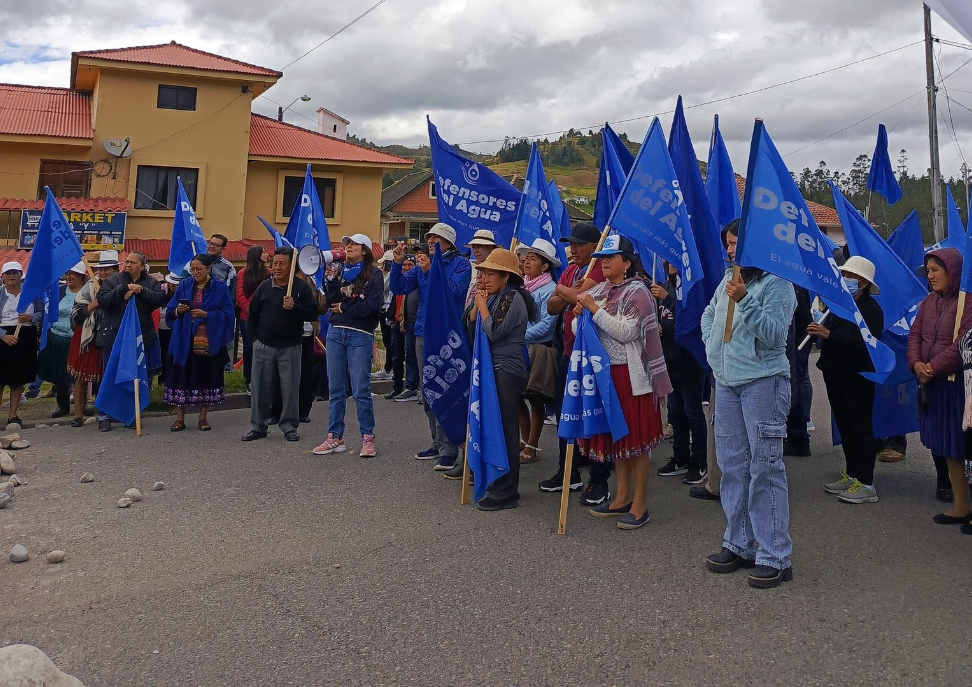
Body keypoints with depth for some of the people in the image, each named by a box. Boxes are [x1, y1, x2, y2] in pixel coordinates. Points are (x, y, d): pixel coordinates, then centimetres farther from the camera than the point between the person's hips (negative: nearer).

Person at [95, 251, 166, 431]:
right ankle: (104, 416, 14)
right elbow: (103, 300, -12)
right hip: (114, 338, -2)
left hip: (140, 339, 2)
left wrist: (142, 291, -18)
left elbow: (161, 299, -8)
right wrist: (124, 288, -19)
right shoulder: (112, 281, 1)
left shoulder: (151, 282, 6)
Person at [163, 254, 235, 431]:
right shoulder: (185, 286, 8)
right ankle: (180, 418, 10)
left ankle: (203, 418, 15)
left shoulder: (220, 288, 0)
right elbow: (169, 311, 7)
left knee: (206, 377, 4)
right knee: (182, 377, 1)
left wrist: (206, 314, -18)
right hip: (184, 341, 2)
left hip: (209, 341, -2)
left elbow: (228, 314, -8)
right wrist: (177, 311, -14)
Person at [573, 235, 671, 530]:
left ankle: (639, 505, 8)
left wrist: (595, 309, -18)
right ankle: (622, 498, 24)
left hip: (631, 374, -7)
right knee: (615, 436, 13)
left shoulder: (637, 292, -9)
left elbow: (626, 331, -20)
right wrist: (579, 315, -8)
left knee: (637, 438, 0)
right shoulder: (600, 290, 11)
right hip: (606, 371, 7)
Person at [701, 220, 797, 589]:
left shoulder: (776, 284, -9)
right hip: (726, 382, 8)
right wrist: (714, 347, 14)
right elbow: (709, 316, 28)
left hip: (762, 382, -8)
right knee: (732, 465, 13)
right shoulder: (728, 280, 13)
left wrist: (745, 301, -28)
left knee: (765, 468, -6)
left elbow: (774, 333, -20)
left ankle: (775, 557, 2)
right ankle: (739, 545, 25)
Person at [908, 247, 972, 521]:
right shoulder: (929, 301, 13)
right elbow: (915, 334, 10)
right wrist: (916, 363, -7)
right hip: (931, 383, 7)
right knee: (939, 440, 11)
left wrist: (933, 367, -16)